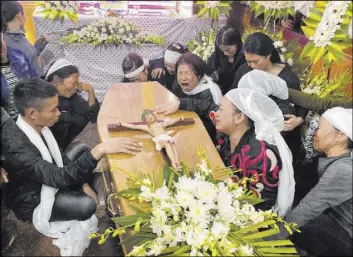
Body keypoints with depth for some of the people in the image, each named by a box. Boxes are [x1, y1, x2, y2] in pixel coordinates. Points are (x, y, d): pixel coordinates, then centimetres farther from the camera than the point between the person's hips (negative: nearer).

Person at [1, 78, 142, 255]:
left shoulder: (37, 126, -12)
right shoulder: (16, 146, -36)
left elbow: (58, 158, 2)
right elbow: (60, 177, -43)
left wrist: (83, 184, -3)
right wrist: (100, 150, -51)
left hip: (46, 180, 8)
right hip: (32, 202, -8)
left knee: (81, 150, 7)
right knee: (87, 206, -21)